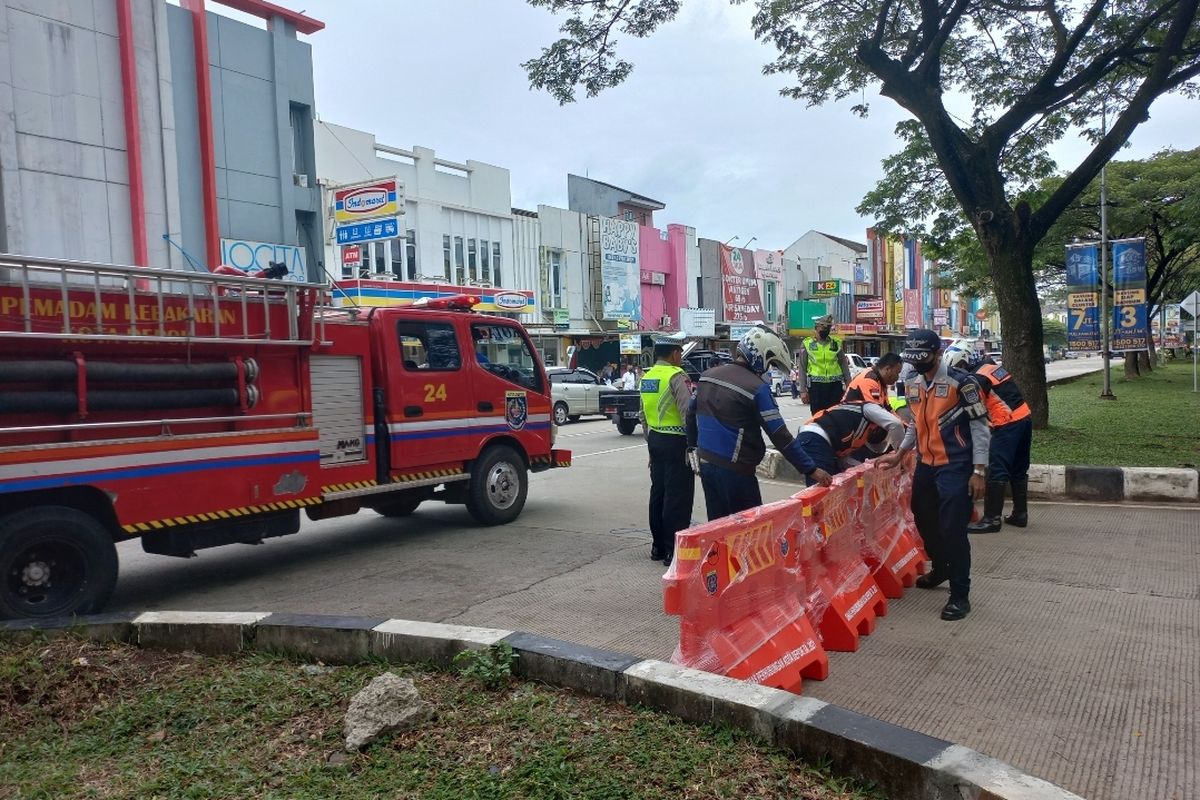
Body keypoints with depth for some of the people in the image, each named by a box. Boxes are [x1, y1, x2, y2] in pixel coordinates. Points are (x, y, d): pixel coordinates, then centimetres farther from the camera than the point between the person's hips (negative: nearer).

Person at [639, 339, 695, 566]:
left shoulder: (647, 377, 11)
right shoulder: (676, 377, -14)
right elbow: (688, 412, -20)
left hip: (655, 439, 8)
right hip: (676, 441, -8)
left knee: (658, 493, 14)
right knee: (677, 497, -3)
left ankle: (658, 547, 22)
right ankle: (673, 551, -1)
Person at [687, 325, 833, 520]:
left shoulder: (707, 375, 5)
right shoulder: (757, 388, -16)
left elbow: (691, 414, 16)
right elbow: (780, 436, -16)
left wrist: (694, 446, 29)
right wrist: (811, 469, -12)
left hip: (705, 463, 7)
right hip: (735, 470, -7)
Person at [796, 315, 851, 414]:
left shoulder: (837, 343, 10)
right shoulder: (807, 344, 4)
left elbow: (844, 366, 12)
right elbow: (802, 368, 3)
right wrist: (803, 390, -3)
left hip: (835, 385, 2)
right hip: (816, 386, -2)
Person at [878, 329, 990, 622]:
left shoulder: (962, 382, -13)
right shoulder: (912, 385, 8)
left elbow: (980, 427, -11)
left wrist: (979, 471, -15)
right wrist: (899, 454, 17)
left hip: (956, 467, -7)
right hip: (926, 465, 7)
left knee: (953, 529, -9)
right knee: (924, 521, 19)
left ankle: (960, 595, 3)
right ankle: (941, 569, 44)